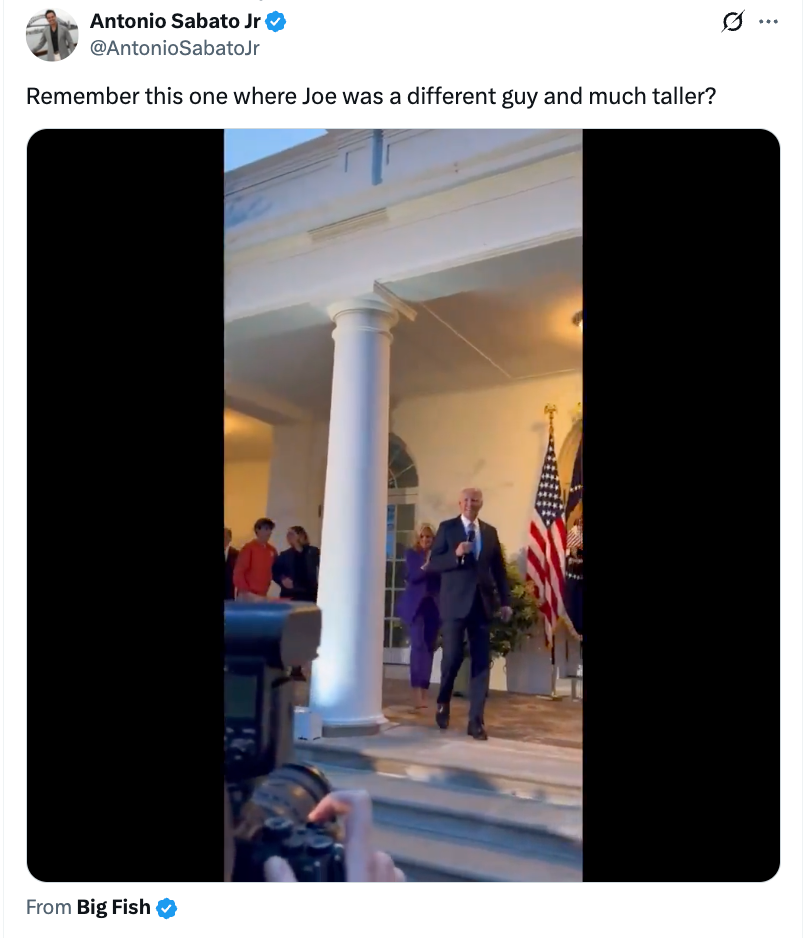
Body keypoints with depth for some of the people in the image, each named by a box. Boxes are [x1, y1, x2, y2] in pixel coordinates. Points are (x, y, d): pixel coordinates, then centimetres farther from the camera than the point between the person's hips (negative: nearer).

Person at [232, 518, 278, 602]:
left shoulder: (272, 550, 10)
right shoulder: (248, 548, -7)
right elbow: (238, 572, -10)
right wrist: (245, 592, -14)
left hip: (263, 596, 6)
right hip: (248, 596, -6)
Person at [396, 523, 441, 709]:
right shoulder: (411, 554, 4)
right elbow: (411, 577, -7)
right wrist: (425, 566, -24)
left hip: (434, 605, 2)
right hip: (416, 605, -2)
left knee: (429, 647, 6)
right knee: (418, 645, -12)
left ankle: (424, 691, 14)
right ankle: (417, 693, -15)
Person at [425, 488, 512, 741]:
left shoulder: (490, 532, 12)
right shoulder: (447, 528, 3)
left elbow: (499, 569, 12)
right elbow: (433, 564, -2)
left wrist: (506, 602, 6)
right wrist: (456, 555, -18)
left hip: (482, 603, 3)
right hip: (455, 603, -3)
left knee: (481, 662, 1)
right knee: (452, 656, -5)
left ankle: (476, 721, 8)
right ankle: (443, 702, 24)